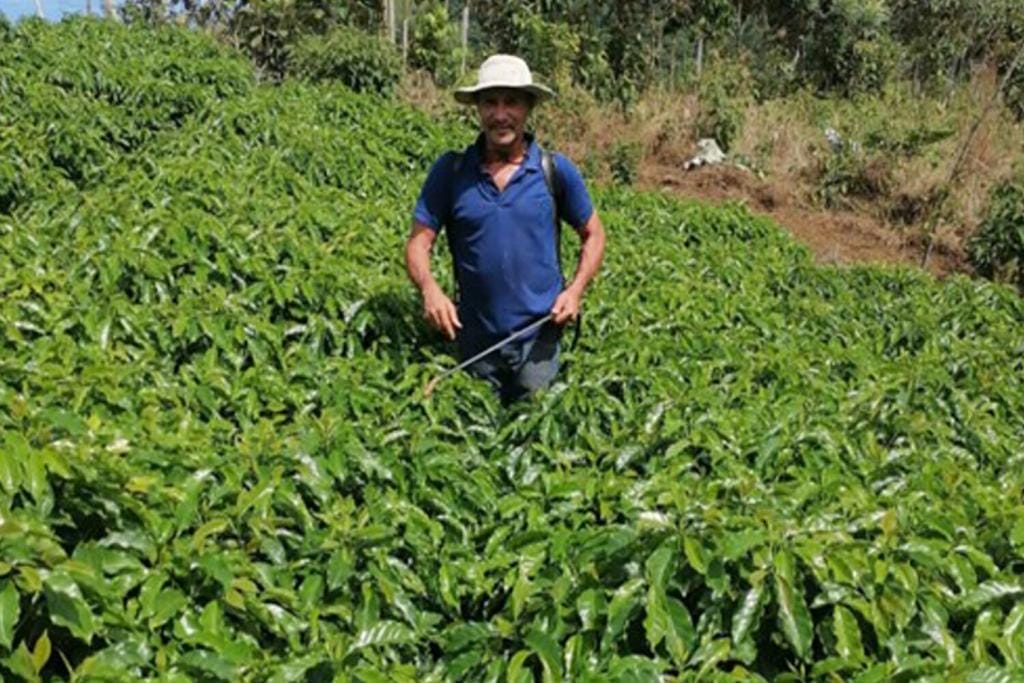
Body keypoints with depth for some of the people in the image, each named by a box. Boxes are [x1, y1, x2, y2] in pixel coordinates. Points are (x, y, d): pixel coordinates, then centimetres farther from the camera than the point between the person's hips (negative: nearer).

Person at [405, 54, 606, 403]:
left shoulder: (556, 170, -4)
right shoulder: (450, 169, -4)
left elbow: (593, 235, 7)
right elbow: (418, 243, -3)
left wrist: (576, 289, -8)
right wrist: (429, 289, -23)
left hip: (539, 337, -1)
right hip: (473, 338, 1)